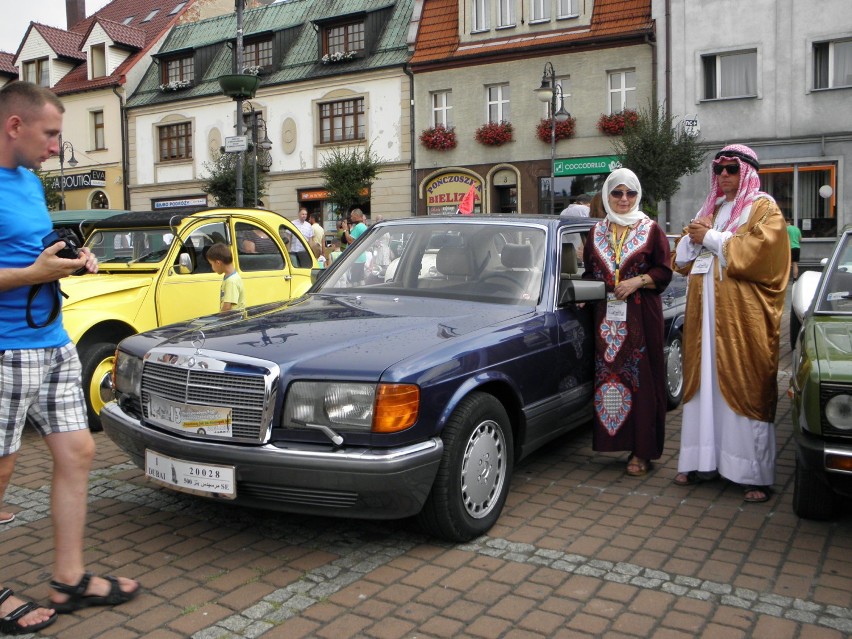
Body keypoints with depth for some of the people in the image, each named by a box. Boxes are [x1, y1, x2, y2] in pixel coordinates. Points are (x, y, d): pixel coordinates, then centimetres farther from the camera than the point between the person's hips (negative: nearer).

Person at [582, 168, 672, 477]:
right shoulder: (596, 232, 14)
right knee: (607, 376, 1)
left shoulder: (651, 230, 4)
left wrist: (637, 281, -14)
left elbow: (664, 272, 1)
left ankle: (641, 451, 4)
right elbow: (589, 272, 17)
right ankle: (613, 439, 11)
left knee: (641, 378, -3)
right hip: (605, 316, 3)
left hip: (641, 317, -3)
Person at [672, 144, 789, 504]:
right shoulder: (710, 209, 21)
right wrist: (694, 237, -2)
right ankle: (703, 462, 11)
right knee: (704, 385, 5)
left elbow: (757, 251, -15)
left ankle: (755, 474, 0)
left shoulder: (764, 208, 2)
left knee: (745, 390, -6)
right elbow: (682, 258, 18)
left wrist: (710, 238, -9)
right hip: (705, 313, 6)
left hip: (743, 315, -6)